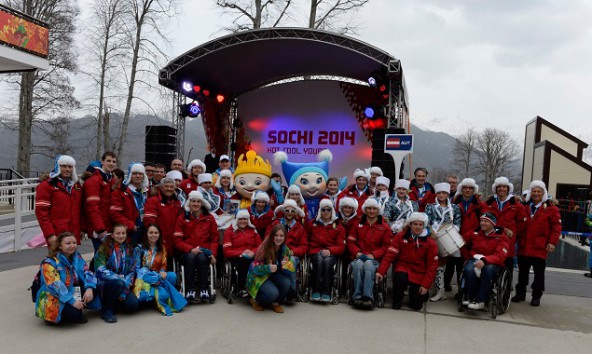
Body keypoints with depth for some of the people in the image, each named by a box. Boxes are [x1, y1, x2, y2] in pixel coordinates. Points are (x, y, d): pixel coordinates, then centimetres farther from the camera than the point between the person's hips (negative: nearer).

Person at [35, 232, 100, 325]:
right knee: (73, 312, -31)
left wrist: (89, 288, -24)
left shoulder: (77, 257, 3)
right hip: (53, 298, -6)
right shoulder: (49, 263, -16)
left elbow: (87, 273, -3)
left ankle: (77, 313, -5)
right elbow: (55, 286, -26)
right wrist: (72, 301, -33)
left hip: (73, 293, 7)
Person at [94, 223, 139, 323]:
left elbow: (132, 271, 1)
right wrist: (120, 278, -22)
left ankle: (113, 303, 14)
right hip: (104, 284, -4)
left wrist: (124, 289, -11)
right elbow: (101, 271, -15)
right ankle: (106, 309, -11)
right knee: (119, 283, -36)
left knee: (133, 305, -19)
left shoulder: (128, 249, 5)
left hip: (123, 285, 4)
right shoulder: (104, 249, -6)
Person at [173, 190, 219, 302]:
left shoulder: (209, 218, 9)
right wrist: (191, 249, -17)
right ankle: (190, 289, -26)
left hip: (204, 251, 1)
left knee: (202, 257, -33)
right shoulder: (182, 218, 4)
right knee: (191, 257, -34)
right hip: (187, 252, 0)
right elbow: (177, 240, -2)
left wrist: (213, 253, -7)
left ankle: (204, 288, -22)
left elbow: (215, 238, 9)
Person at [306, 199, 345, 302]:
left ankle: (326, 293, -31)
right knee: (319, 260, -34)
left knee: (327, 261, -35)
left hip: (331, 254, 0)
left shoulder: (339, 227, 11)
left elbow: (341, 246, 5)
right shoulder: (312, 223, 15)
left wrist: (330, 250, -15)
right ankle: (315, 291, -31)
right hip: (316, 252, 1)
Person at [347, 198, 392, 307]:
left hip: (375, 258, -1)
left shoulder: (384, 227, 11)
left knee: (368, 264, -36)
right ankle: (357, 296, -33)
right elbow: (350, 242, 11)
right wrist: (357, 252, -8)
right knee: (358, 264, -34)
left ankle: (368, 297, -36)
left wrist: (373, 255, -11)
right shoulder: (358, 224, 16)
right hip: (358, 257, 1)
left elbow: (386, 246, 4)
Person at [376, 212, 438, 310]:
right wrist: (381, 271, -22)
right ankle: (397, 299, -5)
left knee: (416, 305, -8)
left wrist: (426, 285, -10)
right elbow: (390, 255, -10)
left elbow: (432, 265, -2)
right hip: (403, 267, 0)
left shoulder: (430, 243, -2)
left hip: (419, 273, 1)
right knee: (399, 276, -36)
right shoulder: (401, 236, -4)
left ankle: (421, 292, 29)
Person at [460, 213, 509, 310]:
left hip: (492, 263, -2)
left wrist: (484, 260, -34)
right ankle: (470, 297, -14)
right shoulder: (474, 233, 4)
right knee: (468, 269, -33)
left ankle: (480, 300, -28)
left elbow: (500, 256, -18)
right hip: (475, 259, 2)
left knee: (488, 269, -38)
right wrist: (468, 257, 9)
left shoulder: (501, 237, -4)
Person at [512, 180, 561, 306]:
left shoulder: (550, 208, -2)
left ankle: (536, 296, 17)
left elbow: (556, 226, -6)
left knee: (539, 273, 5)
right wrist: (517, 238, 7)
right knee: (522, 271, 12)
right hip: (523, 246, 4)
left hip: (540, 248, -4)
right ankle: (520, 293, 23)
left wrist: (552, 242, -12)